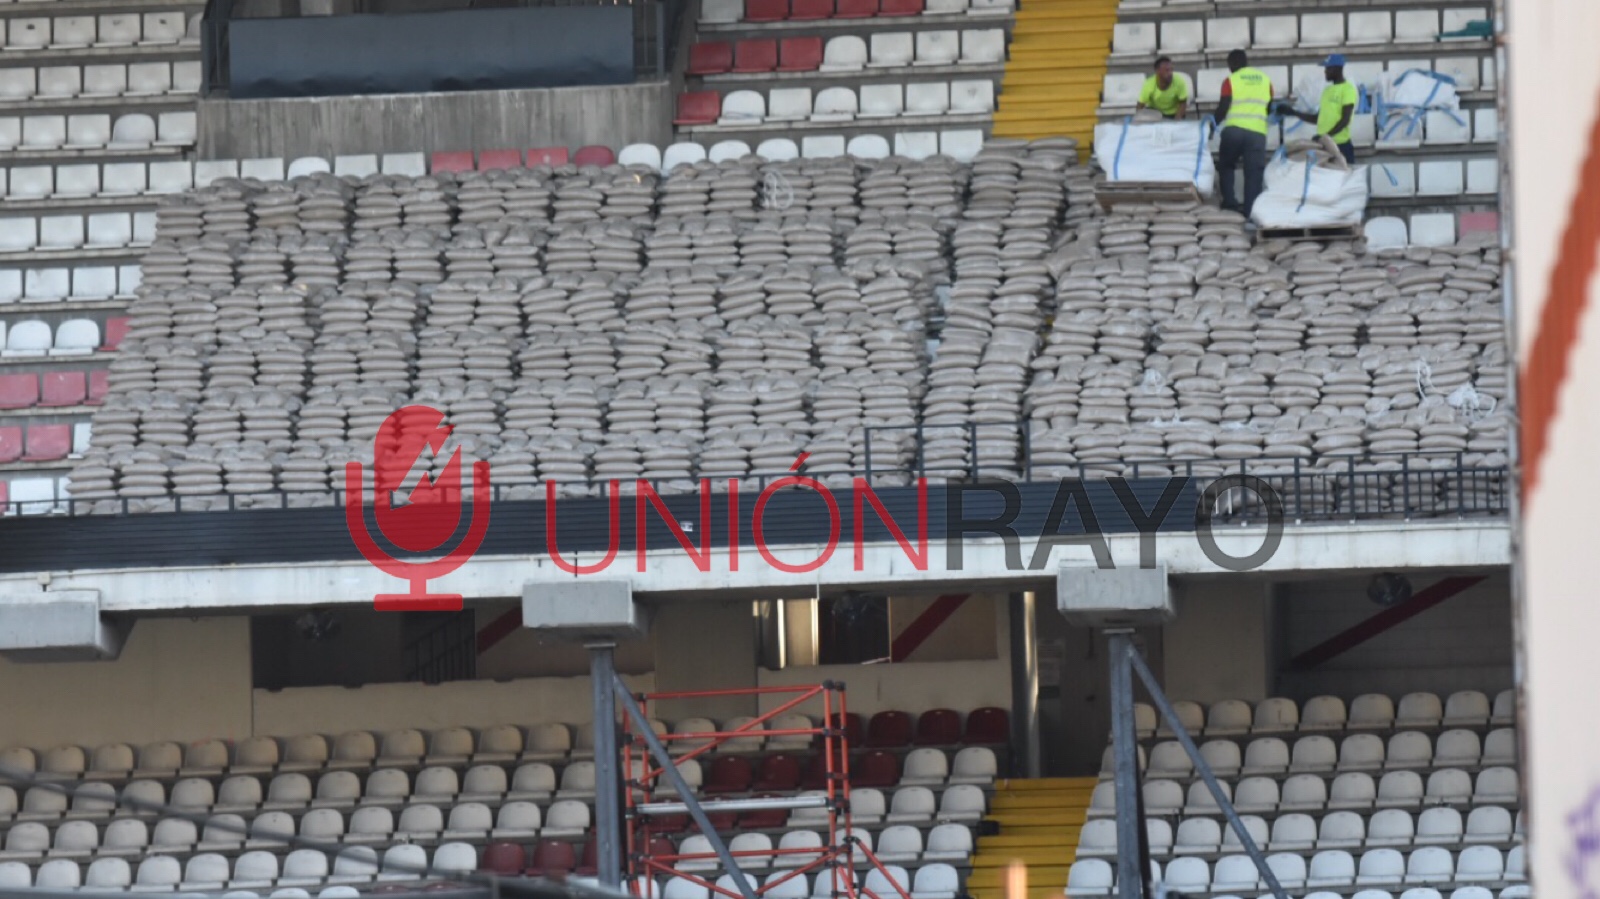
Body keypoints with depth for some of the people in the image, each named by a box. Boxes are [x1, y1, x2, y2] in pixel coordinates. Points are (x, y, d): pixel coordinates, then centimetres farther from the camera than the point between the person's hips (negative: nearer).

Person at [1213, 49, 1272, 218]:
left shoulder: (1231, 80, 2)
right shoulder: (1265, 79, 12)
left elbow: (1223, 108, -3)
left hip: (1234, 129, -2)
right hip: (1258, 132, 2)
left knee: (1226, 165, 18)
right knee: (1254, 172, 2)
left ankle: (1229, 201, 5)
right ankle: (1250, 210, -4)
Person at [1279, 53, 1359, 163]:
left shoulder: (1348, 89, -6)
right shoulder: (1328, 90, 19)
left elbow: (1345, 120, -13)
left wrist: (1327, 136, -21)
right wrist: (1294, 113, 19)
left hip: (1341, 145, -8)